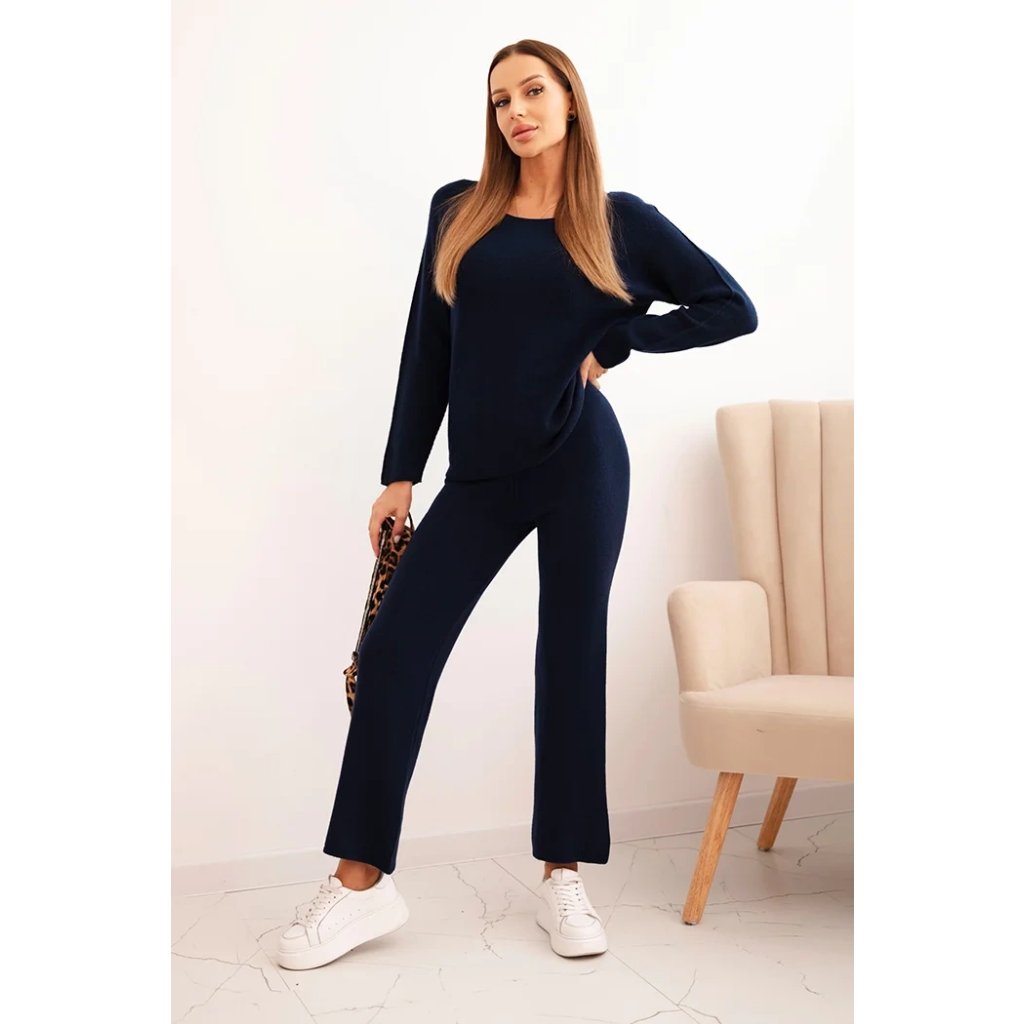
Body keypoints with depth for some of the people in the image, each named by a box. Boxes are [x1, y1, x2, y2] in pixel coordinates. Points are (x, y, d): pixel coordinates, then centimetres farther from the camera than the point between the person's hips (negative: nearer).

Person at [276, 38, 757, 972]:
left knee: (571, 657, 4)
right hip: (480, 475, 3)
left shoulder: (620, 220, 3)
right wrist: (401, 473, 6)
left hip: (580, 464, -2)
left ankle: (564, 877, 17)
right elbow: (427, 348, 8)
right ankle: (363, 883, 7)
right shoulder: (457, 211, 8)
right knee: (395, 650, -3)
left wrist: (613, 344, -5)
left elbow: (734, 309, 3)